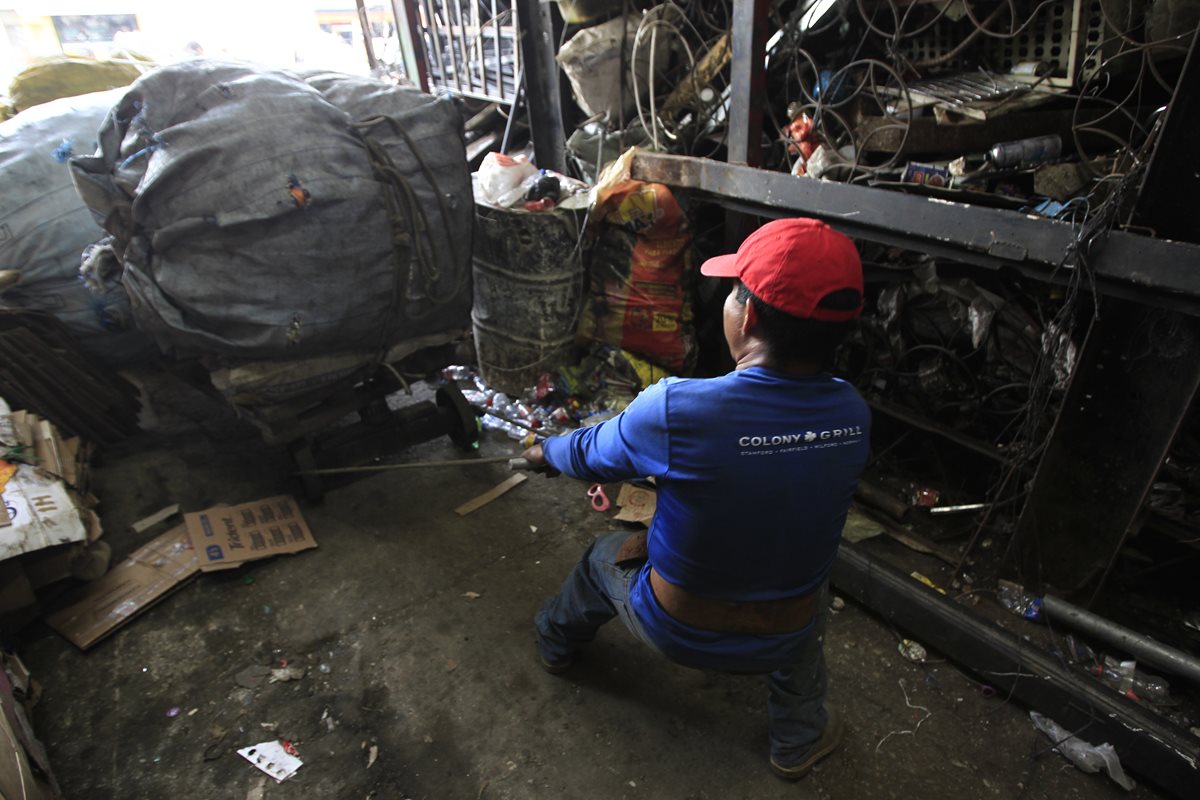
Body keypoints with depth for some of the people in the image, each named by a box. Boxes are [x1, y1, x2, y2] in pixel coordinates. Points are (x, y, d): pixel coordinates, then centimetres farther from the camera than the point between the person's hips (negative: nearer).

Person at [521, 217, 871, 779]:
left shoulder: (674, 408, -31)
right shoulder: (852, 416, -17)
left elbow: (591, 455, -10)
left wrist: (545, 452, 14)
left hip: (674, 630, -2)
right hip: (783, 642, 3)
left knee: (604, 555, 28)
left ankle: (556, 645, 58)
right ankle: (799, 740, 49)